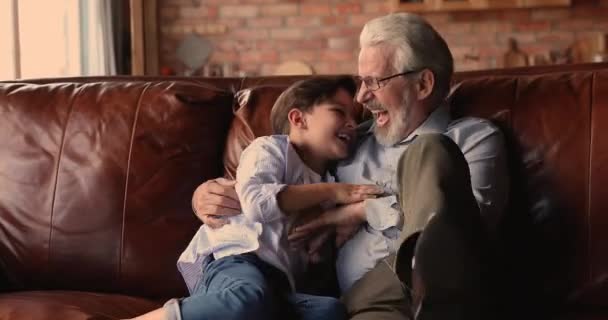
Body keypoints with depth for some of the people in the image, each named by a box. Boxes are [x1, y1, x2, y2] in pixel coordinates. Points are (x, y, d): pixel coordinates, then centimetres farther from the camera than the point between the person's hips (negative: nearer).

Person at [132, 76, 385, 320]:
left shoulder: (328, 181, 33)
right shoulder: (271, 148, 12)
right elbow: (255, 201, -10)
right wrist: (331, 192, -4)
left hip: (275, 287, 6)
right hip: (232, 259, -6)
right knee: (250, 298, -42)